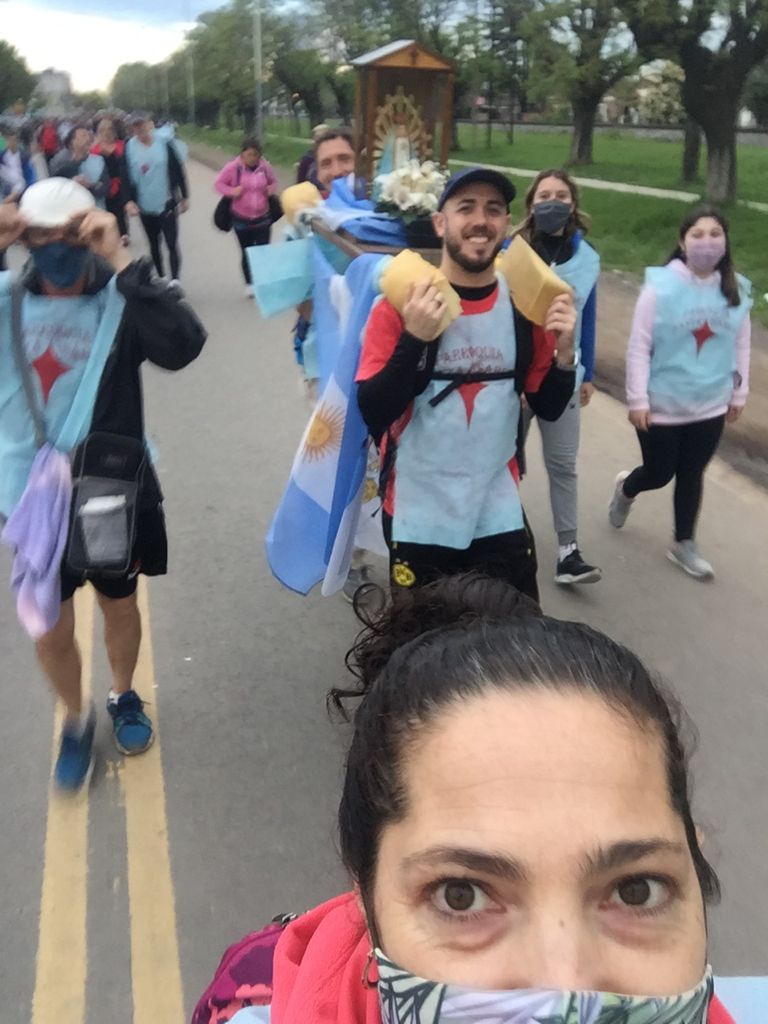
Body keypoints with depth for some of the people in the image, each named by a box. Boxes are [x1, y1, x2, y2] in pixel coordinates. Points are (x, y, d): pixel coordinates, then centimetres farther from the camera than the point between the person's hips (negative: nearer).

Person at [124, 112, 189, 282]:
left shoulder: (164, 144, -8)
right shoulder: (129, 148, -6)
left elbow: (178, 171, -1)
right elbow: (126, 177, -4)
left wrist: (184, 197, 2)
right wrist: (129, 201, -15)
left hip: (166, 204, -2)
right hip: (145, 206, 2)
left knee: (172, 244, -9)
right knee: (154, 244, 17)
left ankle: (175, 280, -8)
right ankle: (161, 278, 33)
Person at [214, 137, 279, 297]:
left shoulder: (265, 166, -5)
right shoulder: (233, 167, -11)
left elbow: (274, 182, 13)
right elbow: (218, 183, -3)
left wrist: (272, 189, -9)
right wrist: (232, 191, -20)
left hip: (262, 217, 1)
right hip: (241, 218, -1)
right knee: (247, 252, 9)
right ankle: (249, 284, 24)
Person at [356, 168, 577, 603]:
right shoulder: (401, 304, -13)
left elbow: (548, 407, 5)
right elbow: (372, 412, -17)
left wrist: (564, 352, -13)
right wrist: (415, 339, -28)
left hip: (500, 515, 3)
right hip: (419, 519, -3)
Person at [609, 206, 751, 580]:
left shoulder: (737, 290, -3)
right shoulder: (660, 286, -16)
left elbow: (741, 347, 8)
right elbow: (639, 347, -13)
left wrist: (738, 394, 12)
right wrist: (637, 400, -13)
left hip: (710, 406, 4)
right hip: (662, 405, -3)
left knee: (692, 475, 15)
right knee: (659, 474, 11)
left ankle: (684, 544, 32)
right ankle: (625, 489, 46)